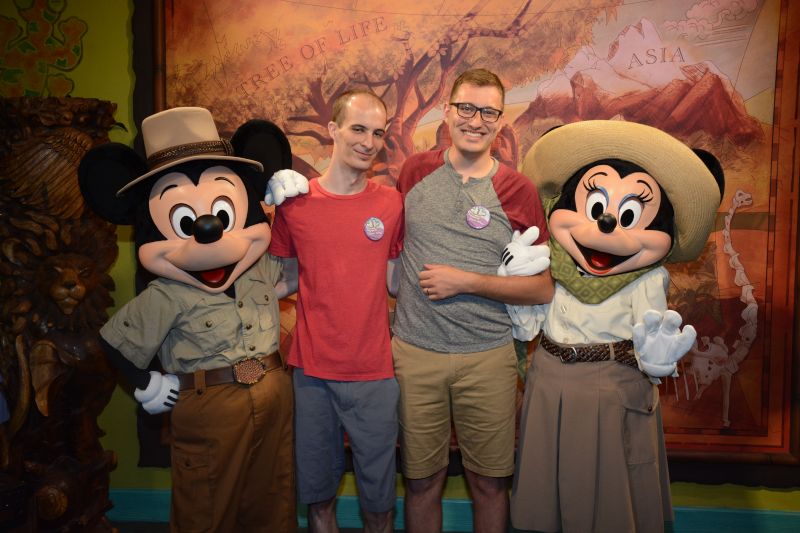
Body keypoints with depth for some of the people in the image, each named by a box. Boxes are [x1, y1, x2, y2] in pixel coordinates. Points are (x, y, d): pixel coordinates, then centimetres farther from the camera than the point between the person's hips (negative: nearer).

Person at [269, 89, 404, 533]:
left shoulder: (391, 203, -1)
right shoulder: (294, 202, -2)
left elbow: (395, 279, 3)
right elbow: (288, 278, 7)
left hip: (374, 372, 0)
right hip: (312, 369, 0)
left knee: (378, 497, 13)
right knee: (317, 488, 18)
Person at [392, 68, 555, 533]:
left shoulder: (518, 190, -2)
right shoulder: (415, 172, 4)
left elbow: (543, 288, -3)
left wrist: (465, 281, -13)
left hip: (489, 357, -1)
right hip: (415, 351, 1)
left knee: (490, 481, 12)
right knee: (422, 479, 13)